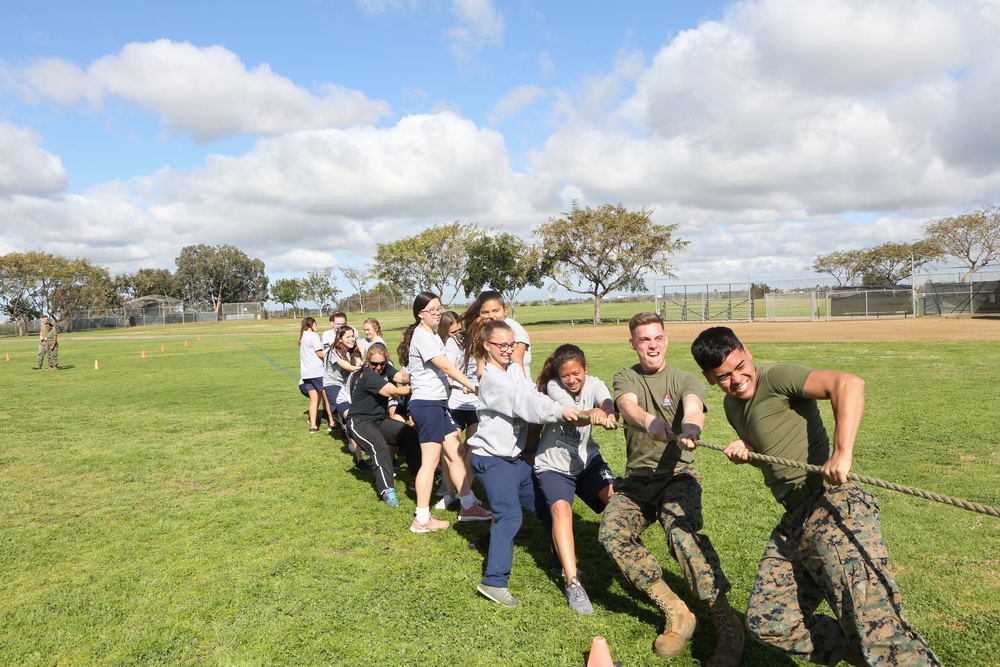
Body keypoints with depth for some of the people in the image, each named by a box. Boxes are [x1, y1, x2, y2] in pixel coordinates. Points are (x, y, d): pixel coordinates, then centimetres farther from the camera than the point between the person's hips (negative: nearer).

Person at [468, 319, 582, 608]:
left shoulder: (515, 369, 9)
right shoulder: (490, 379, -17)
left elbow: (533, 396, -3)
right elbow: (523, 403, -31)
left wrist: (569, 411, -20)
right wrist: (560, 411, -43)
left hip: (514, 456, 9)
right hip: (491, 459, -9)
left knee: (545, 506, 14)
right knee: (510, 516, -18)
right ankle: (494, 582, -14)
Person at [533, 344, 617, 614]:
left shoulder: (594, 384, -7)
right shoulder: (553, 386, -15)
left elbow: (606, 402, -30)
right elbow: (570, 413, -34)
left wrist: (607, 414, -56)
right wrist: (590, 414, -59)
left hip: (588, 461, 3)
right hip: (553, 465, -3)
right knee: (561, 508, -27)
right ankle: (573, 583, -28)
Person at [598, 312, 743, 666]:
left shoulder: (686, 380, 3)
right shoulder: (625, 378, 7)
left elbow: (693, 407, -21)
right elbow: (628, 405, -17)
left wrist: (691, 427, -48)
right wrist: (649, 421, -43)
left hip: (678, 473, -2)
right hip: (637, 477, 2)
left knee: (681, 529, -33)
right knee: (611, 533, -24)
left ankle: (725, 621, -23)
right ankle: (676, 613, -13)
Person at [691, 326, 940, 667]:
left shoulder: (776, 377, -8)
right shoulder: (732, 405, 17)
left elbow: (849, 384, -23)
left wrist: (842, 453, -33)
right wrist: (744, 450, 7)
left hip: (832, 507, -9)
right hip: (795, 521, 9)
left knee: (874, 621, -17)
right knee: (766, 619, 6)